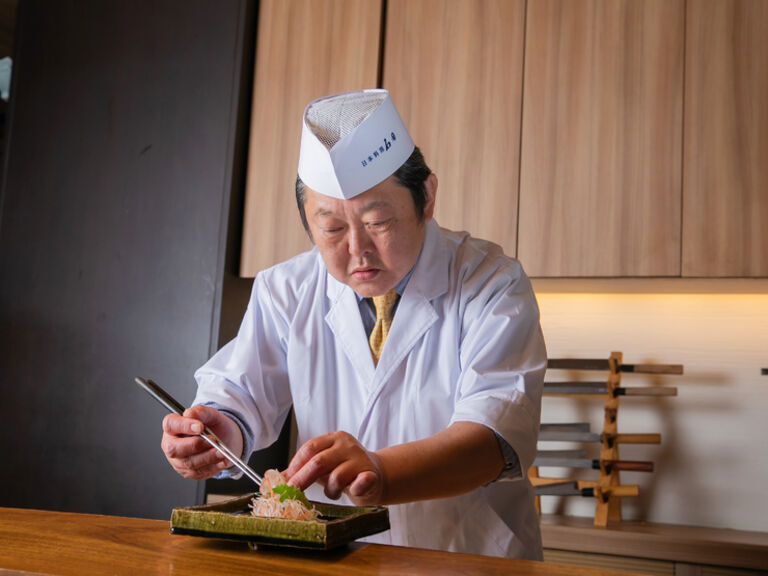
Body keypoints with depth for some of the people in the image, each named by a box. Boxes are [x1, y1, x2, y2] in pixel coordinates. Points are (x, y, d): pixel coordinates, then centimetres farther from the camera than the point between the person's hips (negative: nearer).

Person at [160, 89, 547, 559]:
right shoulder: (284, 291, 3)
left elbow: (497, 431, -22)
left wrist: (379, 472, -39)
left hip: (473, 557, -1)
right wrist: (219, 431, -21)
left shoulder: (491, 283, -9)